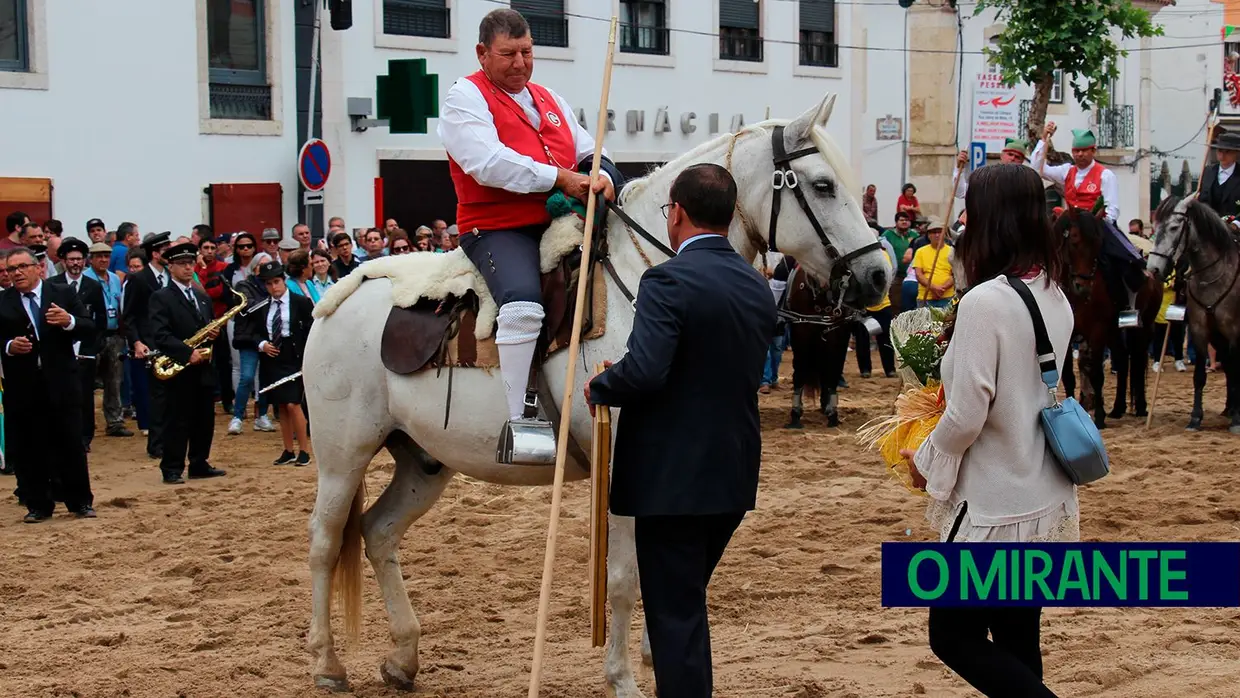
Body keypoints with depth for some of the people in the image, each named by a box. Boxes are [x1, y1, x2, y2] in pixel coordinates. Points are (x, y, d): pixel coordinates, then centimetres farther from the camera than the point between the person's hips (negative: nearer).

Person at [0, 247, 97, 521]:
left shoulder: (63, 294, 5)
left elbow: (89, 328, 0)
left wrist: (69, 321, -18)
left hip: (61, 383, 0)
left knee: (71, 445, 5)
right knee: (28, 449, 4)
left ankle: (80, 502, 15)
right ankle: (38, 505, 14)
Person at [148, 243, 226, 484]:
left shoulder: (203, 298, 17)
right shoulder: (161, 298, -5)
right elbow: (160, 335, -16)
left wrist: (214, 334, -1)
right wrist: (188, 353, -24)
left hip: (204, 369, 6)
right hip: (179, 369, -6)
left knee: (204, 420, 9)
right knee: (178, 421, -3)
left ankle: (199, 465, 19)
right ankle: (172, 469, 2)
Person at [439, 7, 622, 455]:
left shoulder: (550, 101, 22)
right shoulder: (466, 97, -2)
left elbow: (588, 153, 20)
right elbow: (487, 162, -17)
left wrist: (601, 178, -6)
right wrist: (560, 178, -19)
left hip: (559, 227, 8)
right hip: (497, 229, -8)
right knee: (523, 303, -35)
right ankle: (517, 418, -34)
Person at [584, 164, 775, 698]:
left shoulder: (668, 282, -18)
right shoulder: (759, 287, 6)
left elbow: (643, 372, -30)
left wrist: (599, 387, -8)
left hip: (672, 477, -8)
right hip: (734, 475, 8)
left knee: (675, 613, 1)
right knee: (687, 601, 23)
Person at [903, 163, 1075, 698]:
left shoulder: (985, 302, -20)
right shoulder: (1055, 298, 5)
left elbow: (966, 416, -20)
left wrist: (926, 462, -3)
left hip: (996, 507, -8)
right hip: (1047, 499, 8)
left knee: (953, 639, 5)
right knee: (1017, 645, 14)